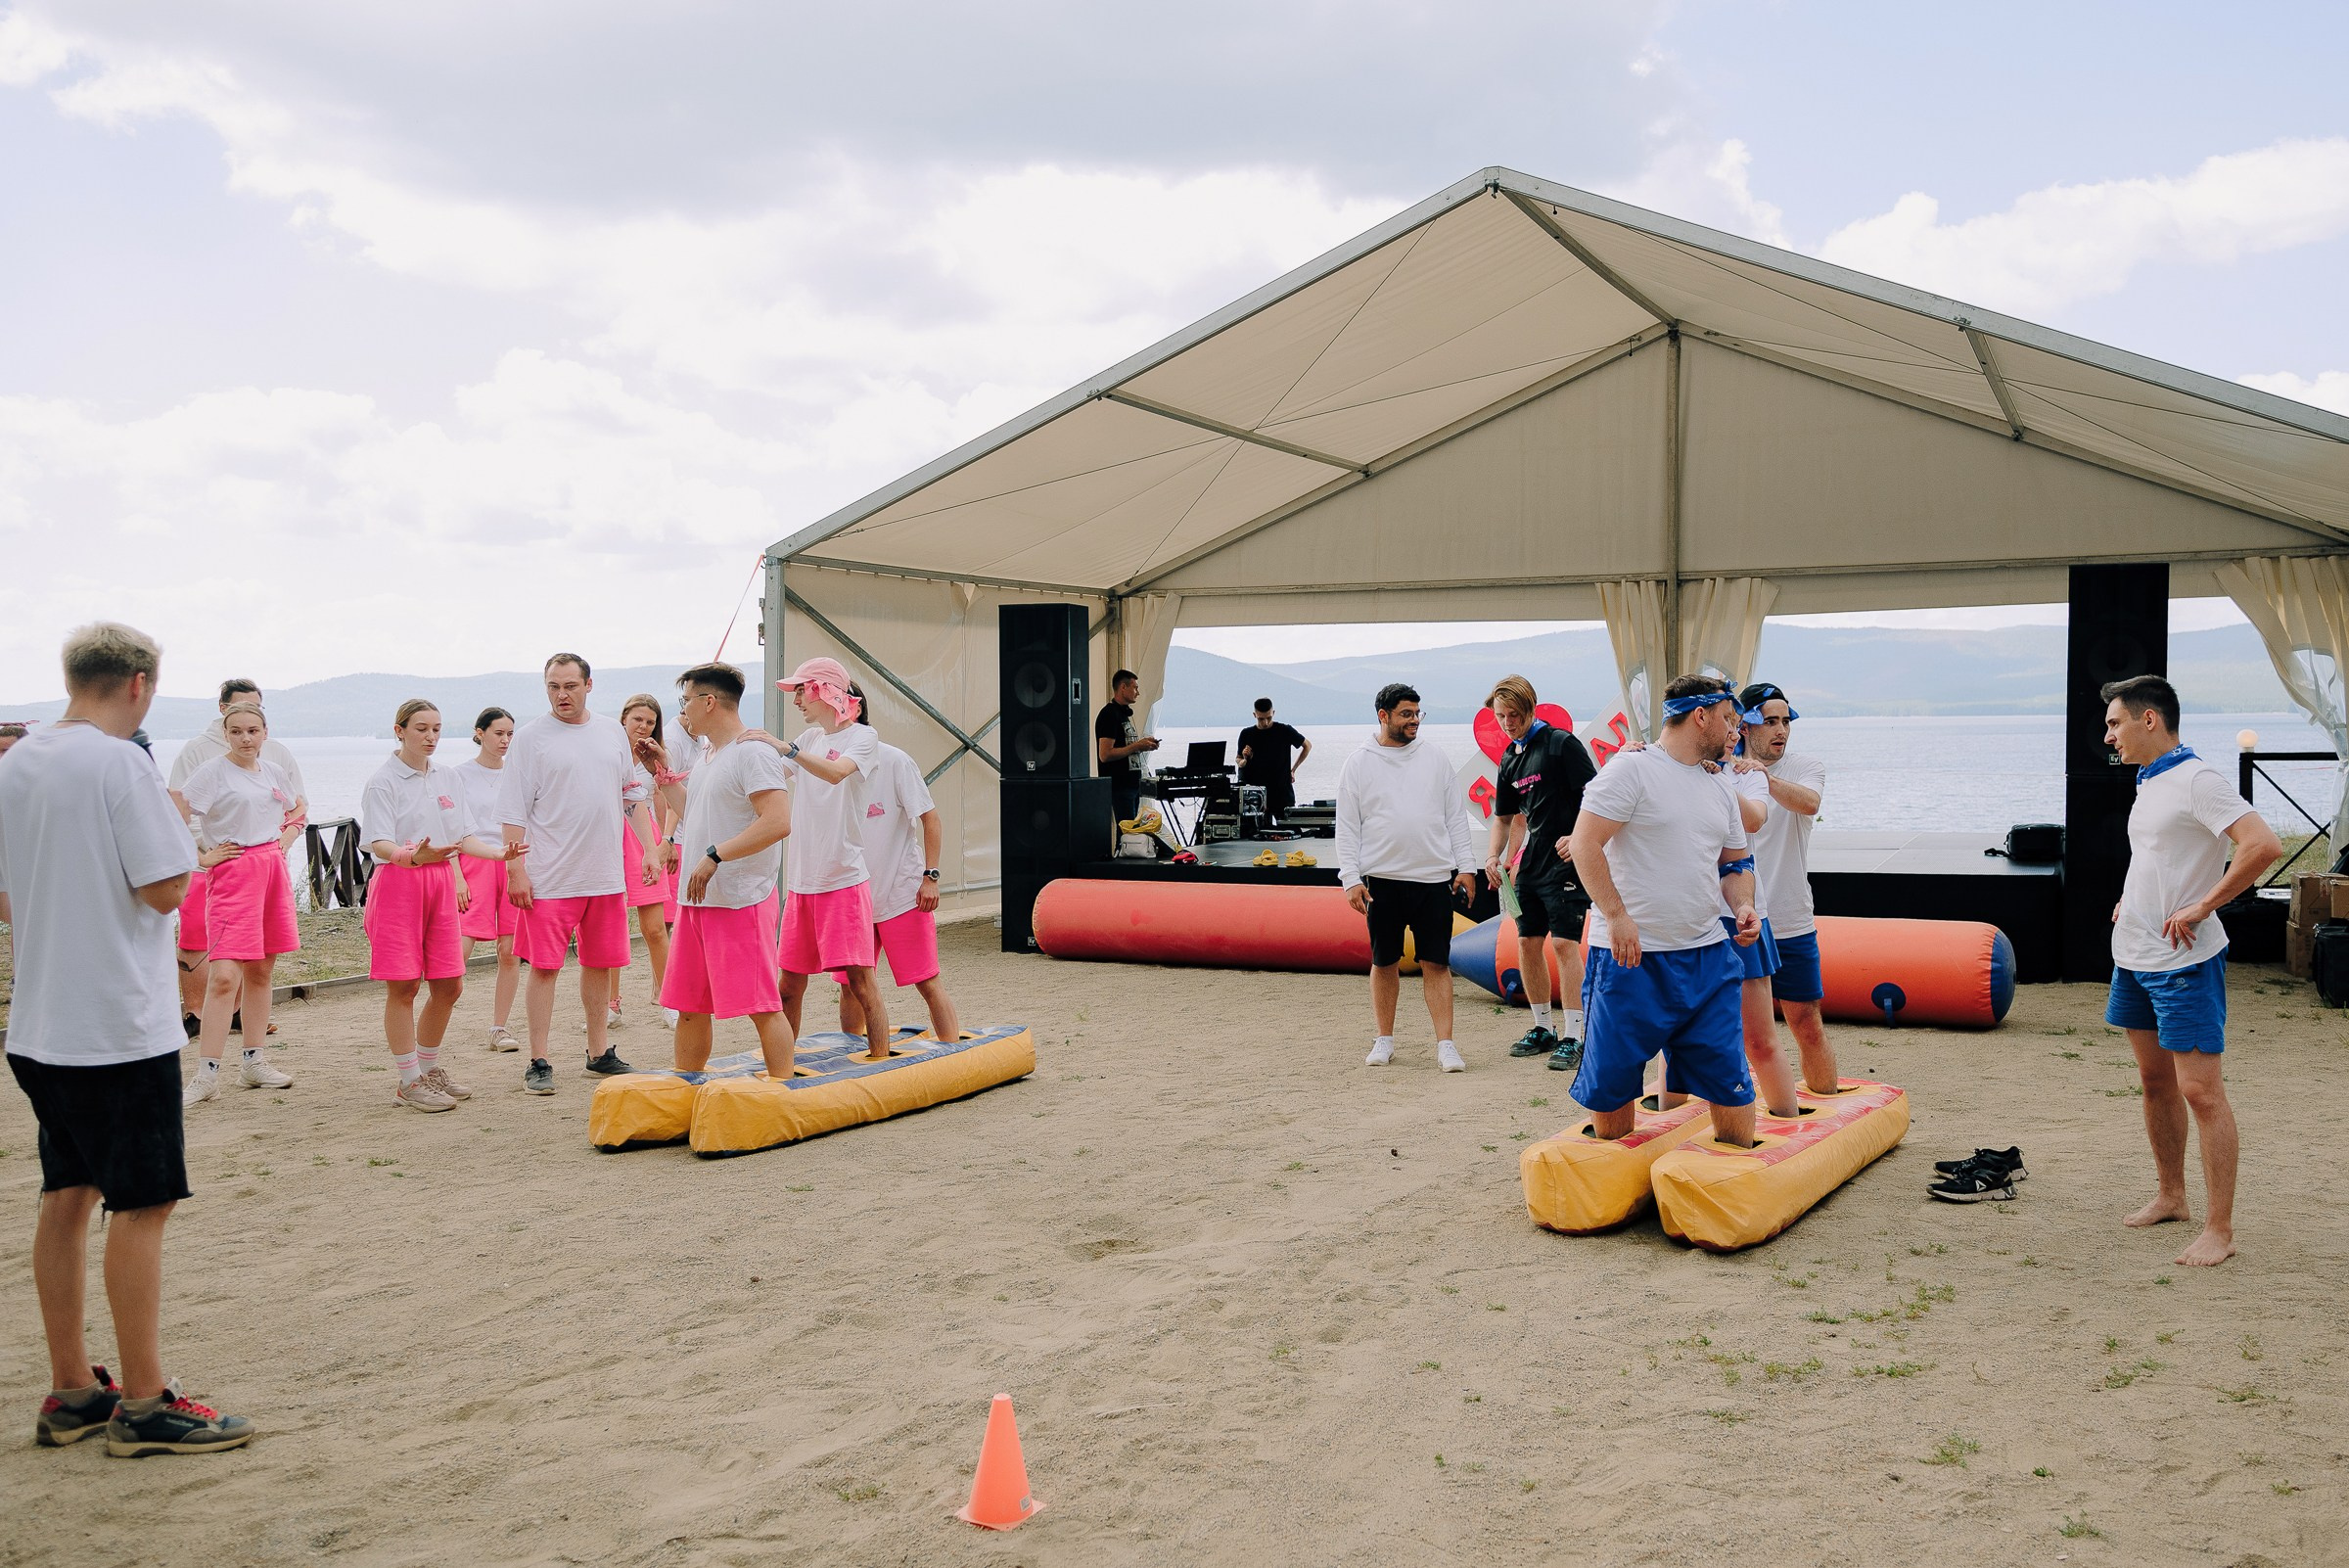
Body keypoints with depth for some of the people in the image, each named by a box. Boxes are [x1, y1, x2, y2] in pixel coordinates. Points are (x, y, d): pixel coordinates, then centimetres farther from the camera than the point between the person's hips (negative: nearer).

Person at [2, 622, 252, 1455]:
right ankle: (144, 1405, 4)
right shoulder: (122, 764, -15)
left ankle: (71, 1391, 21)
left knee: (67, 1196, 14)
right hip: (121, 1022, -8)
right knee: (141, 1205, -2)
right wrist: (176, 827, 0)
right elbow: (167, 888, -17)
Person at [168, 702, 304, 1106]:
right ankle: (206, 1076, -10)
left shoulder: (273, 772, 10)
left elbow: (299, 808, 28)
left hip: (273, 870, 7)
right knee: (224, 976, -13)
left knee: (261, 971, 11)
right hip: (232, 875, -6)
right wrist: (202, 857, -13)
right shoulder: (213, 772, -9)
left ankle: (254, 1064, 20)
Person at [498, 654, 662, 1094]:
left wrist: (650, 851, 9)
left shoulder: (612, 732, 11)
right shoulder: (530, 738, -4)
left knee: (600, 964, 12)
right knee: (544, 966, -3)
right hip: (549, 878, -5)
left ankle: (599, 1053, 24)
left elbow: (632, 796, 17)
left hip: (606, 875, 5)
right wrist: (515, 870, -12)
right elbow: (513, 812, -6)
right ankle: (539, 1063, 4)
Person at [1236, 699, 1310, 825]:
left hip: (1283, 794, -1)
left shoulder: (1285, 731, 0)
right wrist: (1245, 760, -11)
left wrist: (1292, 770, 9)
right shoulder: (1246, 734, 5)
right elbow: (1238, 762, 13)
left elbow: (1307, 746, 14)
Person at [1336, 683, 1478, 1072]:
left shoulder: (1434, 758, 9)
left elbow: (1455, 816, 11)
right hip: (1382, 879, -1)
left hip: (1434, 878, 1)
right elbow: (1347, 827, 2)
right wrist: (1351, 879, -6)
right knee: (1384, 963, 8)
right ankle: (1385, 1039, 20)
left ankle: (1445, 1044, 1)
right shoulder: (1359, 763, 3)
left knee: (1436, 963, -1)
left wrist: (1465, 865, 4)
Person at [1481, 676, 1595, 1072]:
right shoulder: (1510, 760, 13)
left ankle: (1573, 1039, -7)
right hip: (1530, 865, 8)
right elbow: (1504, 817, 22)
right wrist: (1493, 857, 7)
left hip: (1566, 862, -8)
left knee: (1564, 942, -12)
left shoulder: (1561, 743, -9)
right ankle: (1543, 1030, 21)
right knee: (1528, 942, 9)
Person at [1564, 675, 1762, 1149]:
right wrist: (1616, 916, -20)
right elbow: (1585, 843, -14)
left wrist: (1743, 905, 3)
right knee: (1611, 1078, 4)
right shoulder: (1631, 769, -8)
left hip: (1708, 955, 6)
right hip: (1631, 956, -6)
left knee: (1728, 1075, 4)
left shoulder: (1719, 791, 16)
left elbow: (1735, 862, 24)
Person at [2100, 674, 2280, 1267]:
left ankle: (2219, 1229, -4)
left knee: (2201, 1090, -8)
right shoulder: (2148, 783, 13)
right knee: (2155, 1081, 16)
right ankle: (2170, 1197, 29)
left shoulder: (2197, 780, -16)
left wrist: (2202, 907, -23)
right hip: (2134, 957, 10)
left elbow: (2264, 845, -27)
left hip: (2183, 962, -10)